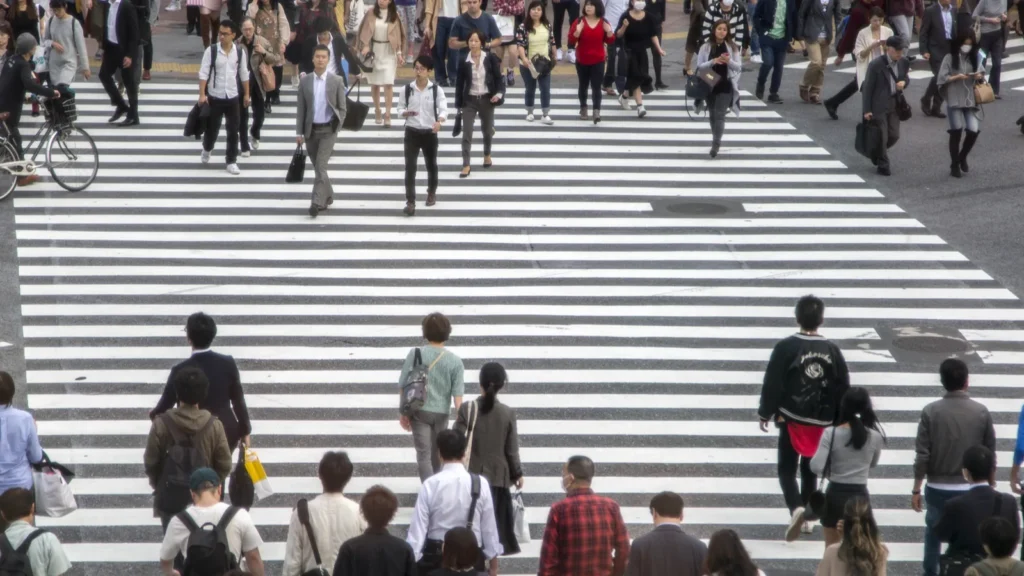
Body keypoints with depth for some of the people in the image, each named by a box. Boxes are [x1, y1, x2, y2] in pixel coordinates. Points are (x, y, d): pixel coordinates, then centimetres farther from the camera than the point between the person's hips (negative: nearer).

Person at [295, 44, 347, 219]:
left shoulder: (336, 82, -3)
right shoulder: (305, 82, 2)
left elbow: (342, 108, 2)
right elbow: (300, 109, 4)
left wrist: (337, 127, -6)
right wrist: (299, 132, 0)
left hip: (328, 130, -3)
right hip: (311, 130, 3)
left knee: (321, 166, -13)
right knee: (318, 167, 11)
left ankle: (317, 202, -15)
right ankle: (327, 196, 30)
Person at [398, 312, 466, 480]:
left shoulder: (415, 354, -10)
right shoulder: (455, 361, -8)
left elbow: (404, 386, -6)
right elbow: (458, 394, -8)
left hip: (420, 411, -2)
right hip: (442, 412, 2)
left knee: (424, 455, 1)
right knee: (436, 454, 20)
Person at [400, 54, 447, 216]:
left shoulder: (436, 90, -6)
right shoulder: (408, 89, -2)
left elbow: (444, 109, -11)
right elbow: (401, 108, 6)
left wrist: (439, 121, -32)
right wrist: (406, 113, -18)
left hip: (429, 132, 0)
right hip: (412, 132, 0)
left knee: (431, 164, 17)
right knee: (410, 166, -9)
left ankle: (432, 192, 41)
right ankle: (410, 202, -9)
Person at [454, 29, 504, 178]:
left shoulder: (490, 59, -7)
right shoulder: (463, 61, -5)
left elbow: (498, 78, -3)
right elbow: (460, 83, 0)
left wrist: (499, 93, -20)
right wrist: (459, 103, 0)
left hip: (486, 99, 1)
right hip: (469, 100, -1)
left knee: (487, 130, 19)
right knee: (467, 133, -8)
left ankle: (487, 155, 45)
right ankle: (466, 165, -6)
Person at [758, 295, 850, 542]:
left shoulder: (786, 347, -12)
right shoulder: (832, 350, -1)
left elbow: (772, 383, -11)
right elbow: (843, 387, 3)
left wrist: (765, 413, 1)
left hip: (792, 419, -3)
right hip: (821, 420, 3)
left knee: (787, 468, 4)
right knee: (810, 468, 18)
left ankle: (796, 508, -19)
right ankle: (806, 518, 24)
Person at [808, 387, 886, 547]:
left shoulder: (831, 433, -13)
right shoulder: (875, 436, -7)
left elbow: (816, 467, -17)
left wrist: (830, 470, 2)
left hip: (835, 495, -1)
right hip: (860, 496, 1)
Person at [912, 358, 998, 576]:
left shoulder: (931, 411, -10)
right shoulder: (981, 412, -6)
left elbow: (922, 455, -10)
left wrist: (916, 489, -1)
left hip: (937, 488, 0)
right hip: (971, 489, 0)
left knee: (933, 533, 18)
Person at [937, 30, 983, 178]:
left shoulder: (975, 58, 8)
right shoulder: (950, 58, -4)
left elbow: (982, 75, 13)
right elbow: (941, 79, -7)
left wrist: (980, 77, -9)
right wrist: (956, 77, -20)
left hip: (970, 100, 3)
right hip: (954, 100, -3)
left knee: (973, 131, -6)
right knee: (956, 131, 0)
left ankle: (962, 157, 21)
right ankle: (954, 165, 14)